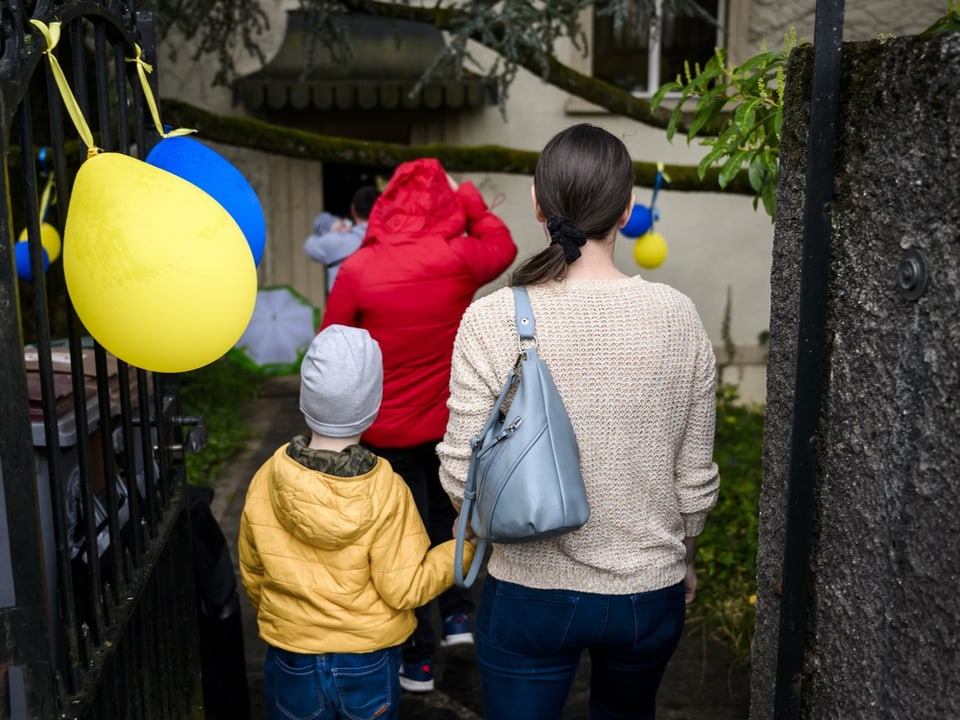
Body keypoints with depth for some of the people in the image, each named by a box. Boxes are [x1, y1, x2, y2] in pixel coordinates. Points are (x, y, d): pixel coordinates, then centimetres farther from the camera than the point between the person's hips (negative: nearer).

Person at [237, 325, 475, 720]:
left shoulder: (266, 481, -12)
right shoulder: (385, 493, -21)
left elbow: (252, 573, 1)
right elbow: (404, 589, -17)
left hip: (291, 661, 2)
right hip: (369, 662, -1)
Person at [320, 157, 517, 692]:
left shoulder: (358, 269, -14)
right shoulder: (458, 258, -12)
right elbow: (503, 246, 11)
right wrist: (467, 198, 16)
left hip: (388, 431, -2)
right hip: (450, 422, 2)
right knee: (444, 516, 27)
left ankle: (419, 660, 23)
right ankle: (458, 613, 23)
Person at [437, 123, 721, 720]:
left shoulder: (491, 320, -18)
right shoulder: (677, 317, -11)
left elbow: (464, 479, -15)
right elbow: (695, 479, -3)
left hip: (531, 593, -2)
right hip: (650, 594, 3)